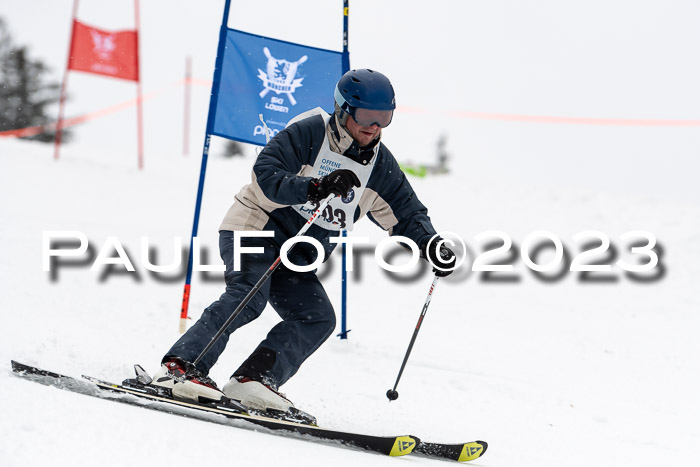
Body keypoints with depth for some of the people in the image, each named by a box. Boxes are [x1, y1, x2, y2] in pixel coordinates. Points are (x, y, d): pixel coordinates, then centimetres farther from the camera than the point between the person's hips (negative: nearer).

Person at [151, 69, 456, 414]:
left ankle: (253, 380, -18)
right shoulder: (308, 133, -14)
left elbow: (407, 214, 10)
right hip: (255, 229, -7)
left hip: (298, 258, 7)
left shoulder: (380, 166, 5)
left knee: (318, 319, -13)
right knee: (249, 298, -29)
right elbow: (265, 174, -25)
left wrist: (432, 247, -10)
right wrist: (315, 188, -39)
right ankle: (180, 366, -33)